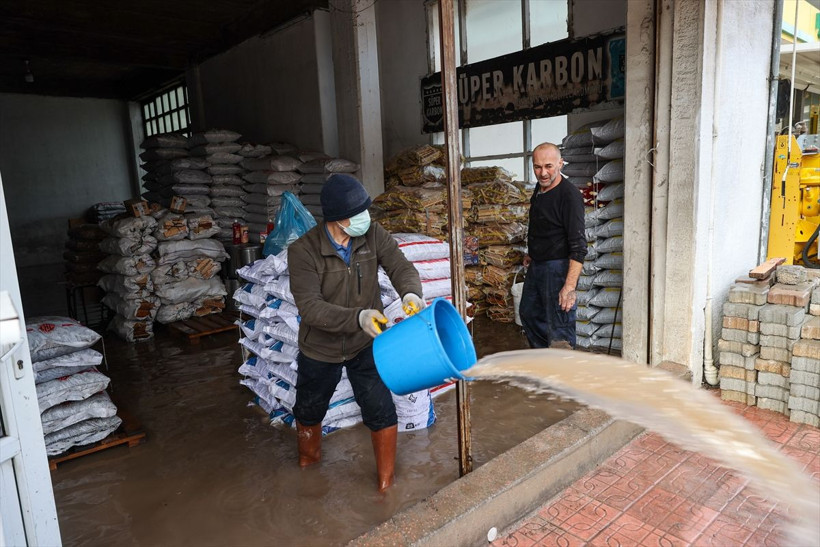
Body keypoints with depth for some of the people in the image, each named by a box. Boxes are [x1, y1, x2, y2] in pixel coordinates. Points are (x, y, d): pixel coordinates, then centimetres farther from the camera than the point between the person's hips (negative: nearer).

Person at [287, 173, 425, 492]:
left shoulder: (373, 236, -14)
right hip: (320, 348, 0)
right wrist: (358, 317, -46)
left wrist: (411, 293, -44)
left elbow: (401, 267, -20)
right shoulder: (303, 251, -24)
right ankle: (308, 457, 55)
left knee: (380, 411, -3)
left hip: (366, 344, 1)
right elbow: (310, 307, -31)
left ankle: (386, 478, 23)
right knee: (309, 411, 22)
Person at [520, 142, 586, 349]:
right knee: (529, 313, 23)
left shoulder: (569, 196, -21)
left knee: (559, 328, -7)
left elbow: (578, 246, -26)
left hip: (558, 268, -10)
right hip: (536, 266, 10)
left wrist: (570, 286, -31)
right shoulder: (539, 188, 5)